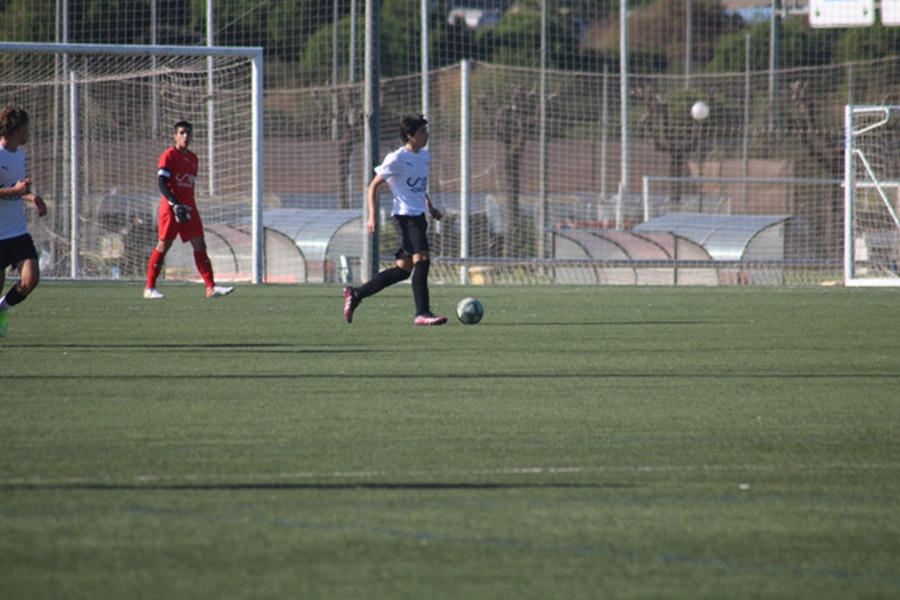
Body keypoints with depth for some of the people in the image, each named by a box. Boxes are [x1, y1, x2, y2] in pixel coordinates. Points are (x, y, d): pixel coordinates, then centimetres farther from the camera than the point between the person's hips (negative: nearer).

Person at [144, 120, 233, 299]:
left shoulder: (193, 158, 15)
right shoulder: (168, 156, -6)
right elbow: (162, 184, -14)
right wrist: (175, 205, -23)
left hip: (189, 209, 6)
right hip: (170, 208, -6)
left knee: (199, 244, -3)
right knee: (164, 245, -3)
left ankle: (211, 287, -8)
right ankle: (150, 288, 6)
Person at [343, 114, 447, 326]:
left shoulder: (424, 156, 14)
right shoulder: (397, 159, -10)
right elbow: (374, 186, -6)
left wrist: (430, 207, 19)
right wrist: (372, 217, -14)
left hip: (418, 216, 9)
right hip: (405, 215, -9)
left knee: (403, 269, 10)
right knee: (422, 259, -19)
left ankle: (355, 294, 20)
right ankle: (422, 313, -21)